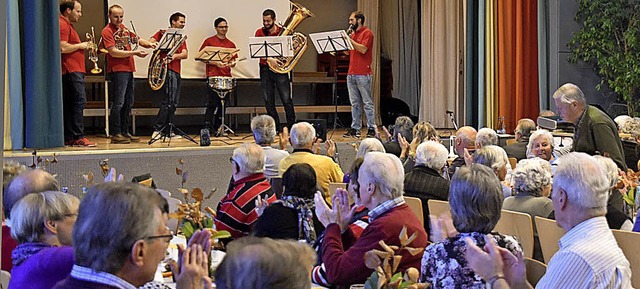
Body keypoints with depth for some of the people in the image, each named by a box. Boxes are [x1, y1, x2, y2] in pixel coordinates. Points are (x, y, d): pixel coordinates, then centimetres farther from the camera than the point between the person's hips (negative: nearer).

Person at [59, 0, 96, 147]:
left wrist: (82, 47, 18)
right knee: (79, 101, -14)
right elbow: (63, 48, -22)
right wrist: (80, 45, -10)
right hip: (71, 70, -11)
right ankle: (78, 137, -16)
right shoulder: (62, 25, -11)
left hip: (74, 70, 11)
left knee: (69, 104, 9)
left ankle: (68, 138, 9)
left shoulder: (67, 25, 23)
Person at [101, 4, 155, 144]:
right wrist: (134, 53, -20)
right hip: (117, 70, -8)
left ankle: (125, 132, 17)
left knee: (128, 103, 11)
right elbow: (113, 52, -16)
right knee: (118, 103, -10)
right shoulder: (107, 31, -7)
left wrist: (149, 44, -2)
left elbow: (137, 39, 20)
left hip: (128, 69, 8)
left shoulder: (123, 28, 17)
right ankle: (116, 134, -7)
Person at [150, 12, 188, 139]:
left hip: (176, 72, 8)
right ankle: (157, 130, -17)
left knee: (173, 104, 7)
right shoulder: (163, 33, 3)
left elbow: (185, 54, 4)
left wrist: (175, 56, -16)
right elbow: (150, 42, -11)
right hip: (167, 70, -8)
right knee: (168, 101, -16)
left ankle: (166, 132, 11)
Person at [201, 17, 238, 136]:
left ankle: (217, 129, 10)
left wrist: (231, 63, -5)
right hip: (213, 76, -4)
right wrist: (215, 63, -11)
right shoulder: (209, 41, 3)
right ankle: (207, 127, -12)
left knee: (222, 104, 4)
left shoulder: (231, 44, 16)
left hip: (226, 76, 4)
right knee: (213, 103, -13)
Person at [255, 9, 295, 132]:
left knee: (287, 100, -5)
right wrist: (269, 59, -24)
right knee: (268, 101, 4)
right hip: (265, 69, 2)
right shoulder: (259, 33, 5)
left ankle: (292, 126, 4)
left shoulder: (283, 32, 3)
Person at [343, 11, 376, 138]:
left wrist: (349, 40, -15)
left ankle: (371, 129, -1)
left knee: (367, 103, -4)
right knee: (355, 103, 8)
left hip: (363, 74, -8)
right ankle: (355, 129, 11)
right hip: (351, 73, 8)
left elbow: (363, 49, -18)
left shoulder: (367, 33, -5)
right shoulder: (352, 34, 18)